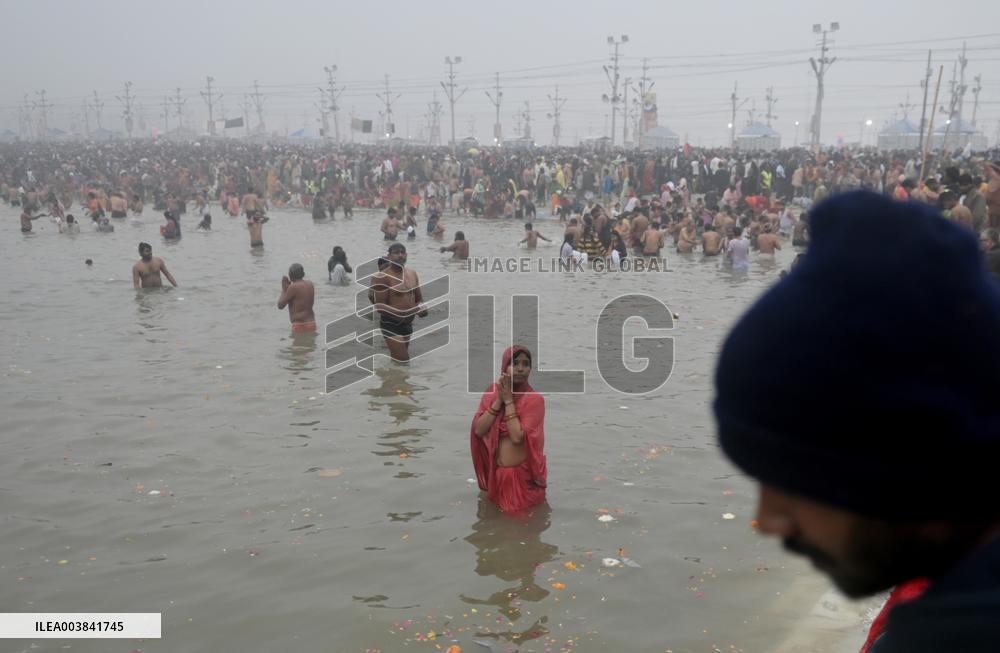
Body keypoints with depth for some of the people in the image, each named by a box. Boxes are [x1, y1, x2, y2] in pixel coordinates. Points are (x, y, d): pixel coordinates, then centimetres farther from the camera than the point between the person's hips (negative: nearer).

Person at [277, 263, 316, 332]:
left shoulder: (293, 287, -13)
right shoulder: (310, 284, 8)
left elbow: (280, 306, -7)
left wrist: (284, 289, 3)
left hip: (299, 326, -8)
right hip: (311, 324, 8)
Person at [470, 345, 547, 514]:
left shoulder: (534, 399, -15)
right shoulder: (492, 392, -1)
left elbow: (517, 437, -25)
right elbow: (479, 430, -11)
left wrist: (509, 400, -20)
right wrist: (499, 400, -18)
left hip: (522, 476, -5)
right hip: (495, 474, 5)